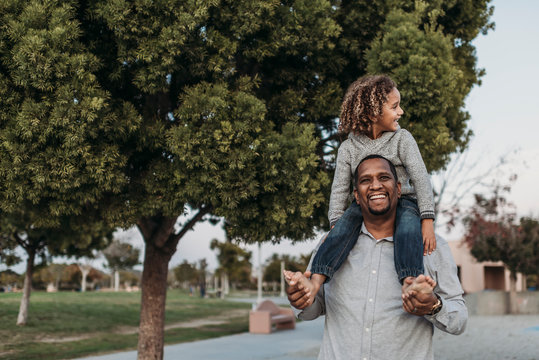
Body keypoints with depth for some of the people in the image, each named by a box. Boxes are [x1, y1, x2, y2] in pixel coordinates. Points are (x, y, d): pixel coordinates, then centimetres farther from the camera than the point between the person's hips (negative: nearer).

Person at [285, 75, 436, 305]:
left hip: (401, 201, -1)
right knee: (345, 225, -29)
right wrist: (335, 224, -8)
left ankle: (410, 283, -48)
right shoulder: (349, 148, 2)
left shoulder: (402, 139, 0)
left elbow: (420, 178, -5)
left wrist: (427, 221, -13)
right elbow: (340, 189, 3)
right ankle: (316, 281, -40)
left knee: (408, 226, -34)